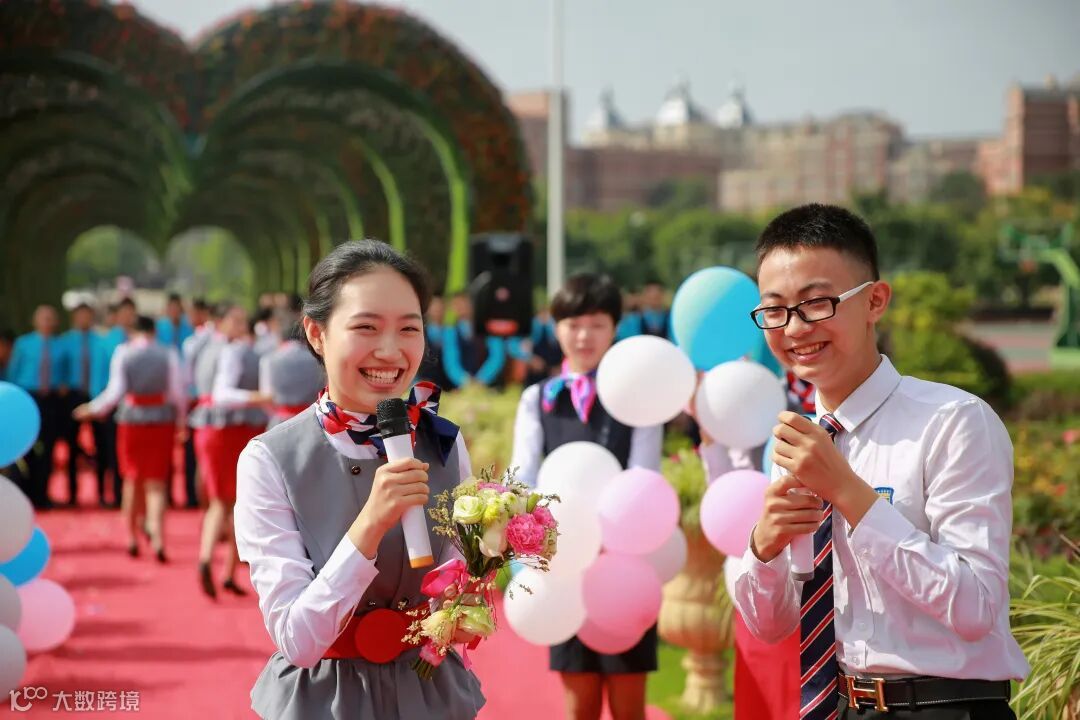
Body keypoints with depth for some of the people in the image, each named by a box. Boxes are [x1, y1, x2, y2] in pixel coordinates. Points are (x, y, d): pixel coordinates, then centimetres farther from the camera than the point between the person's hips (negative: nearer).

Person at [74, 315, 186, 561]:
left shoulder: (123, 352, -1)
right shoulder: (168, 354, 0)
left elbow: (115, 391, -7)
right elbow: (178, 393, -3)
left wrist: (94, 409, 7)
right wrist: (180, 421, 11)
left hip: (131, 420, 0)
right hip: (162, 421, 0)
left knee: (132, 479, 15)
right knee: (156, 482, 3)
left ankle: (132, 539, 19)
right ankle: (157, 539, -12)